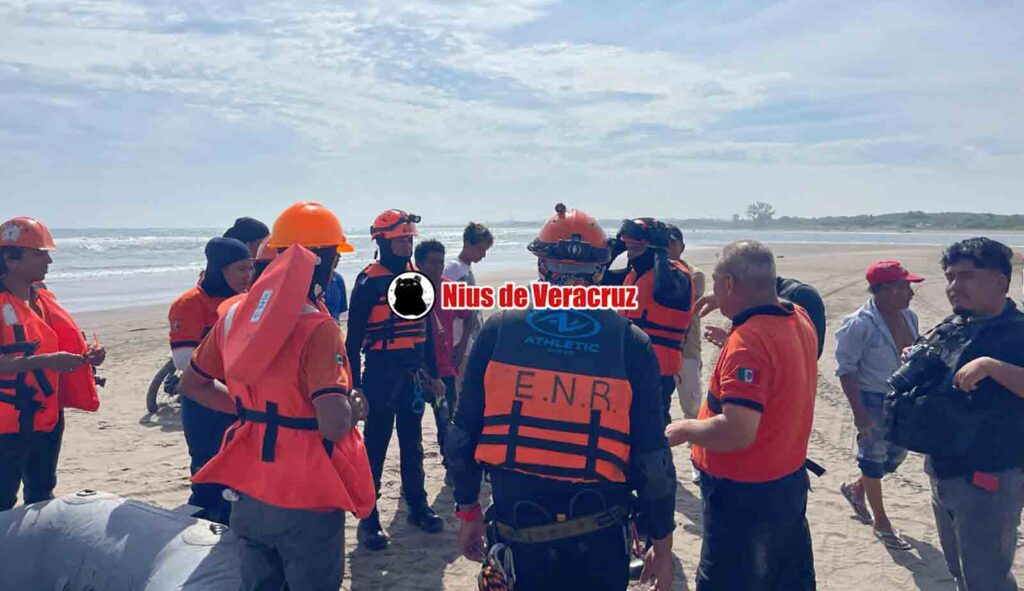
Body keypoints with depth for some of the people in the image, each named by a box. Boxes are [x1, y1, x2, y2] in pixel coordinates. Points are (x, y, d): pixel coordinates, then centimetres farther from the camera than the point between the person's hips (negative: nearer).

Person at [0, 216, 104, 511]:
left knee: (42, 495, 20)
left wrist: (87, 354, -2)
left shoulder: (44, 299, 9)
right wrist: (44, 361, -30)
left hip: (47, 417, 8)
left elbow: (65, 344, 16)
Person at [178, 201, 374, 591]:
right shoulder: (317, 328, -21)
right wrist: (355, 408, -8)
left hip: (248, 493, 7)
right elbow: (333, 425, -30)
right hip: (304, 499, -6)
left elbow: (192, 384, 13)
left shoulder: (236, 314, 0)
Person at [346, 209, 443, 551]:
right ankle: (368, 519, 10)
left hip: (412, 374, 6)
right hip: (381, 375, -6)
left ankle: (418, 507, 29)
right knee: (375, 448, 1)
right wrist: (355, 383, -12)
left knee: (412, 444, 16)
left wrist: (433, 372, 15)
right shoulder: (369, 281, -9)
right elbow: (354, 337, -9)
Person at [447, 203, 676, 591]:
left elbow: (465, 432, -1)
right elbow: (652, 455, -6)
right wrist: (662, 544, 5)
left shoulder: (498, 330, -5)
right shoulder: (631, 344, -8)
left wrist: (468, 510, 13)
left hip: (514, 528, 1)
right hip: (598, 540, 0)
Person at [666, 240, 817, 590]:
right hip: (790, 482, 9)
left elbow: (736, 433, -32)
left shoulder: (748, 341, -27)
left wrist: (684, 429, -17)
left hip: (744, 495, -9)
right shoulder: (799, 319, -1)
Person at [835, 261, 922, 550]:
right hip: (873, 401, -7)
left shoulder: (909, 317, 0)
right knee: (874, 457, 7)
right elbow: (846, 370, -18)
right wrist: (859, 413, -20)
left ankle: (856, 489, 43)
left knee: (897, 454, 17)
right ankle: (881, 522, 24)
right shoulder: (860, 324, -21)